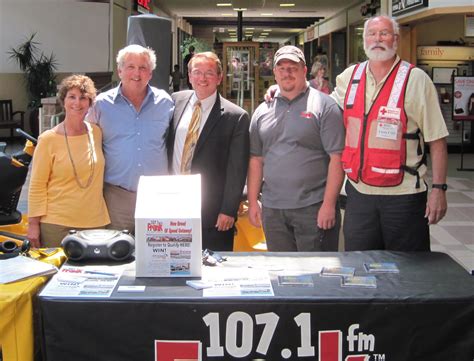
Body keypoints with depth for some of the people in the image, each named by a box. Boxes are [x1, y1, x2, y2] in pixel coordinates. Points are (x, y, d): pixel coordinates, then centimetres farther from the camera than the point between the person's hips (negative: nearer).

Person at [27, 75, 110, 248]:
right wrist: (33, 223, -7)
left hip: (95, 221, 4)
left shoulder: (96, 132, 5)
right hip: (57, 224, -4)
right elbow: (37, 186, -5)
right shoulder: (48, 139, -7)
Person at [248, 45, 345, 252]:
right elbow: (256, 160, 13)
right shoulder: (263, 111, 12)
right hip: (272, 209, 4)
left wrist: (329, 204, -13)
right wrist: (253, 202, 7)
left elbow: (336, 158, -8)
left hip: (314, 209, -4)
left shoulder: (324, 105, -2)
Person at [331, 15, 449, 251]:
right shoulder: (350, 76, 7)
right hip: (359, 192, 4)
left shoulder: (416, 79, -5)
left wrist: (439, 189, -11)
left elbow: (437, 140, -6)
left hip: (404, 194, -4)